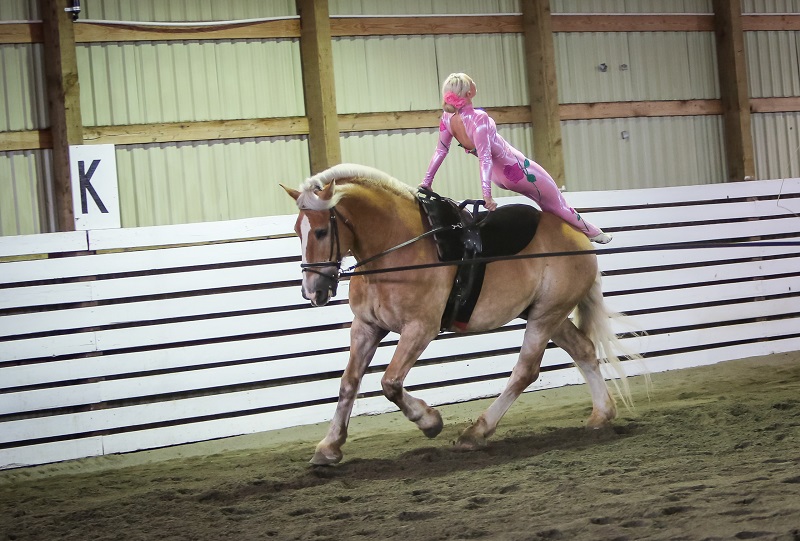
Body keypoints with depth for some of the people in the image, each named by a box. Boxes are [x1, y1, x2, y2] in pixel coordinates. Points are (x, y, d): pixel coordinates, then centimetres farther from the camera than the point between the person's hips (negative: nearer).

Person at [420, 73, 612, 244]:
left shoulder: (447, 117, -12)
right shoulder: (478, 118, -34)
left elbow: (440, 150, -4)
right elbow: (484, 157, -38)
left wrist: (426, 182, 6)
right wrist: (487, 194, -40)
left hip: (499, 176, 9)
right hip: (516, 169, -9)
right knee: (557, 204, 13)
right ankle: (593, 232, 33)